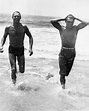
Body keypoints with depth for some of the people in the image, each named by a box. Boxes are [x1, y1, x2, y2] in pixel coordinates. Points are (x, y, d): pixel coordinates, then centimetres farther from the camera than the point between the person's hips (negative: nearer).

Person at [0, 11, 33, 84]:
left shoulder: (24, 27, -8)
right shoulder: (8, 28, -7)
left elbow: (30, 37, 3)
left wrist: (30, 48, -9)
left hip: (21, 49, 1)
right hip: (12, 49, -1)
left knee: (22, 71, 4)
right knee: (13, 69, -11)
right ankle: (14, 83, 15)